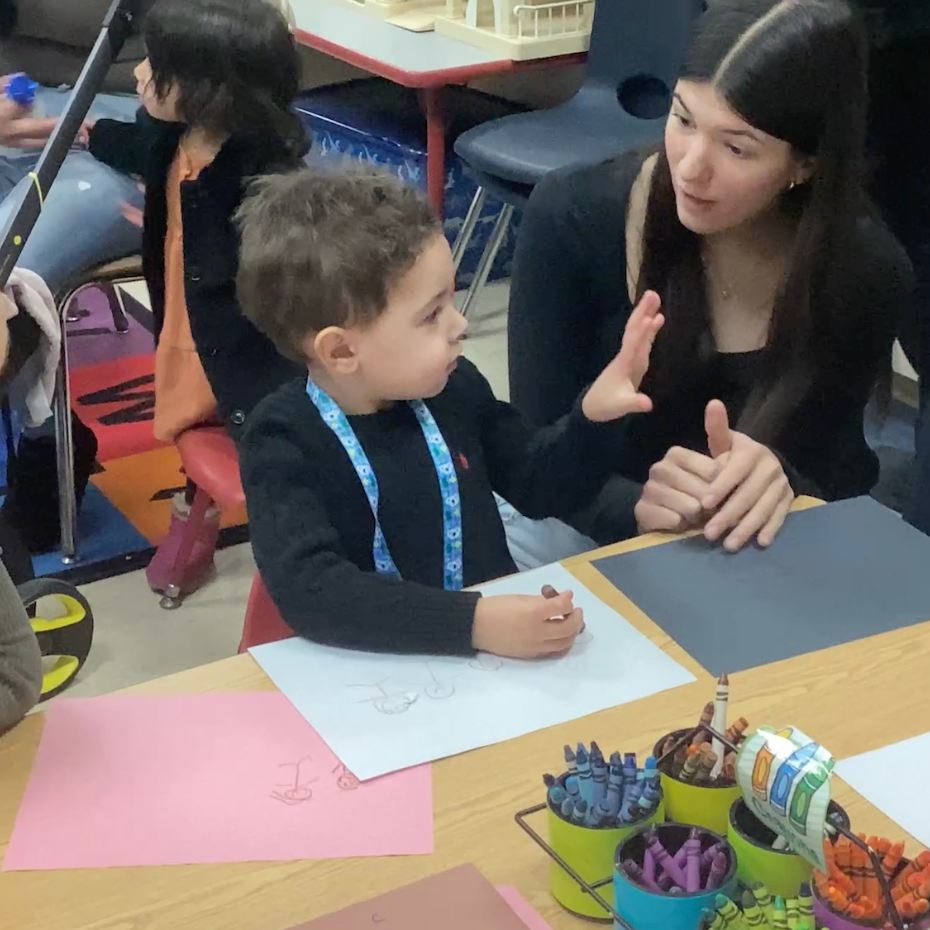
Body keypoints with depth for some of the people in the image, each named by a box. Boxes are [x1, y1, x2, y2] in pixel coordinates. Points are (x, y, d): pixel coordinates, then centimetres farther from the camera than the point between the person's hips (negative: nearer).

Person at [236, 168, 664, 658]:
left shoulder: (454, 388, 0)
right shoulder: (285, 442, -15)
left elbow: (540, 485, 14)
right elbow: (308, 591, -27)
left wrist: (591, 415, -4)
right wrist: (473, 622, -34)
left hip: (503, 652, 4)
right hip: (379, 671, -4)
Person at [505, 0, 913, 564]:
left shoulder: (867, 272, -17)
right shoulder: (572, 219, -20)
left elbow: (831, 477, -10)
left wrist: (778, 482, -34)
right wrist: (636, 506, -37)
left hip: (757, 551, 2)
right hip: (589, 526, -1)